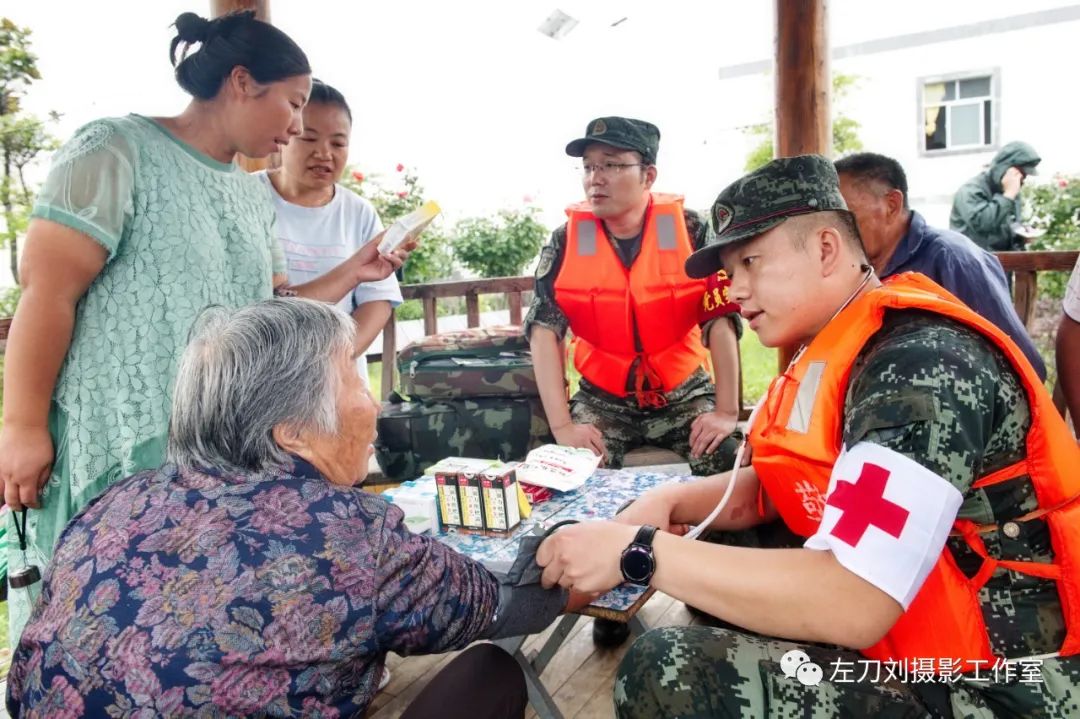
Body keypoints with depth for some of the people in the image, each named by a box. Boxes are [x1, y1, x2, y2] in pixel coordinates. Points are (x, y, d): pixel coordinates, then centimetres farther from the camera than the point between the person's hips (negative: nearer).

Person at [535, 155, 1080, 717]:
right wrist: (670, 502, -4)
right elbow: (770, 488, 16)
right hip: (912, 645, 9)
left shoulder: (920, 366, -24)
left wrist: (639, 552, -26)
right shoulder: (836, 354, 7)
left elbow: (852, 607, -32)